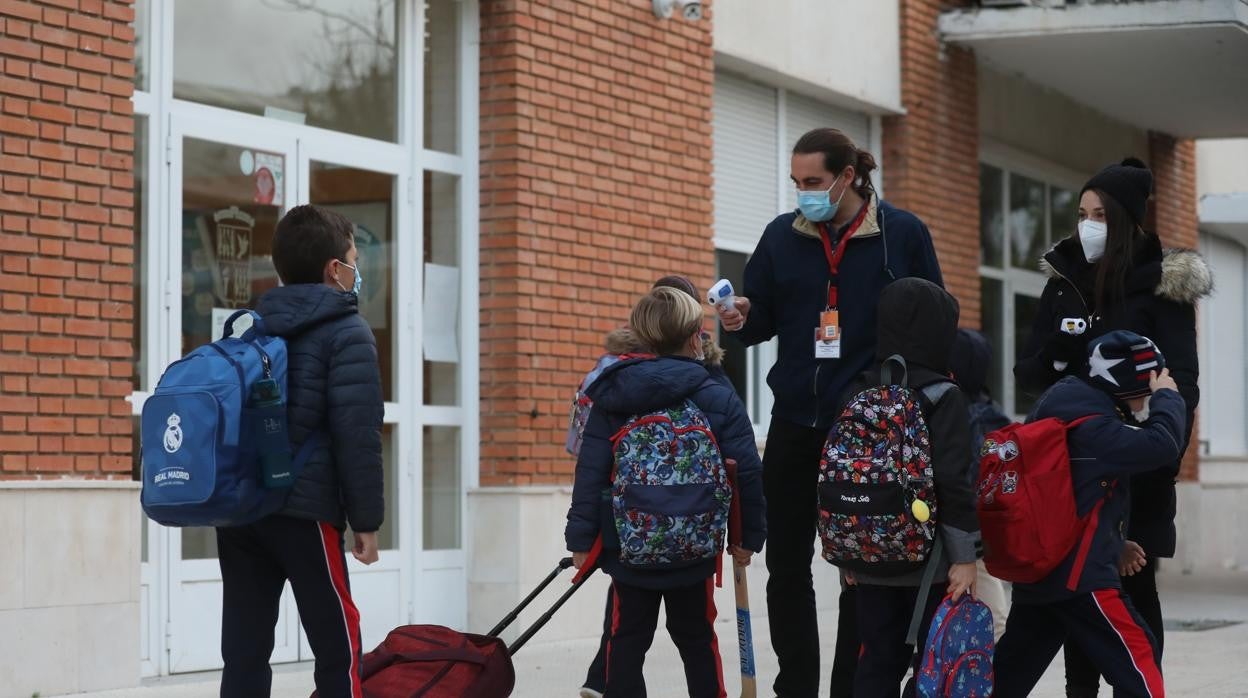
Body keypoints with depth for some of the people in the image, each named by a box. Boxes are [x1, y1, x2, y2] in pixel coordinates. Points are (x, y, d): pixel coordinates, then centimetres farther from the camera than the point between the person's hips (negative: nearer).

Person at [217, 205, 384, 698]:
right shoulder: (347, 333, -4)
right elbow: (357, 434, -11)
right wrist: (366, 518, -7)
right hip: (303, 510, -6)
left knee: (245, 650, 4)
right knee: (337, 647, 2)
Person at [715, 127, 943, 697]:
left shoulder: (902, 234, -3)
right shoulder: (782, 235, 4)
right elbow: (761, 321, 8)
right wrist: (740, 320, -15)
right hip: (795, 421, 3)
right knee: (786, 565, 6)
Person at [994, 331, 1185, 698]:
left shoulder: (1068, 407, 12)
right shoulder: (1091, 426, -18)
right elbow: (1162, 444, -25)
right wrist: (1166, 396, -9)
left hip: (1037, 571, 9)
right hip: (1079, 575, -9)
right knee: (1138, 655, -6)